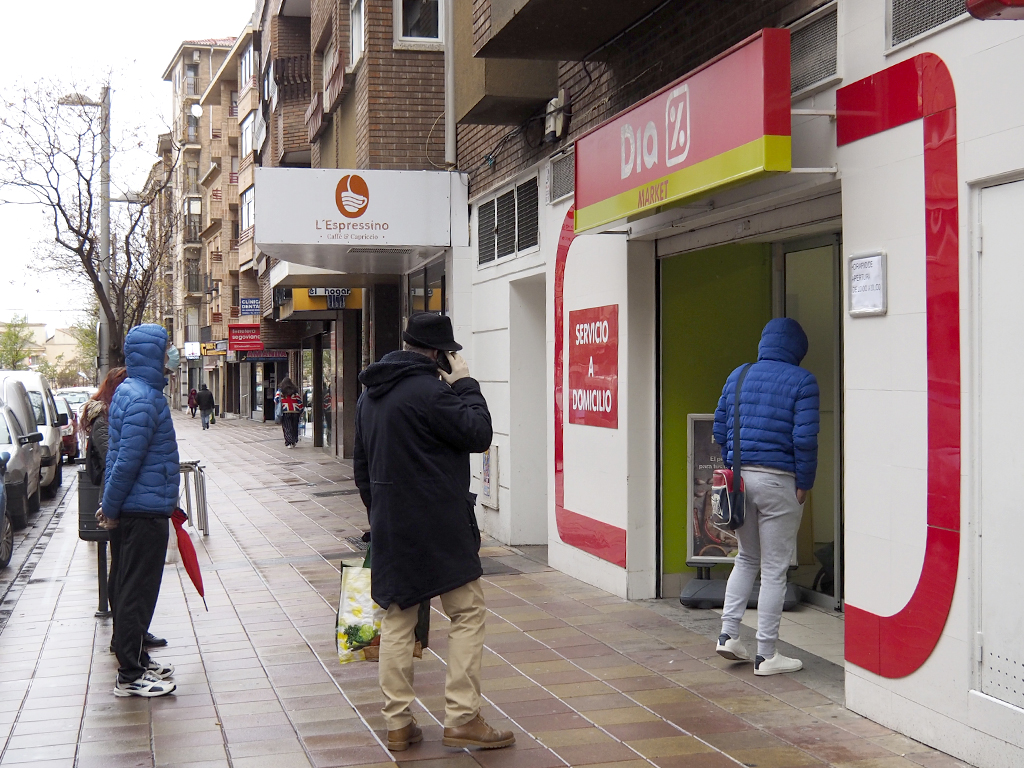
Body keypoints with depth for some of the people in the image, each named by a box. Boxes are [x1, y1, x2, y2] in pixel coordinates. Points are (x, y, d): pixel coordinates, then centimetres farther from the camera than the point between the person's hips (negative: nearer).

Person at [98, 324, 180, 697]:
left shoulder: (131, 392, 12)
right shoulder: (143, 399, -20)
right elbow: (127, 459, -22)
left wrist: (112, 505, 19)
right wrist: (112, 508, -13)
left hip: (141, 508, 10)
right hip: (146, 509, -10)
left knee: (134, 589, 17)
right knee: (137, 592, -3)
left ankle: (136, 660, 28)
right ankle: (130, 677, 4)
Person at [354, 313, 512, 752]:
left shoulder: (370, 395, 13)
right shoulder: (429, 391, -15)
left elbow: (361, 464, 20)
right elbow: (479, 435, -13)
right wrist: (465, 385, -3)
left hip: (390, 527, 8)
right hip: (439, 526, -7)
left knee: (397, 620, 11)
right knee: (467, 613, 2)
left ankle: (397, 724, 12)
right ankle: (462, 719, 0)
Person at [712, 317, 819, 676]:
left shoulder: (738, 375, 9)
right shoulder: (802, 381, -7)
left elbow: (720, 428, 10)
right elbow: (805, 438, -14)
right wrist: (804, 483, -4)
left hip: (739, 476, 5)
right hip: (778, 481, -5)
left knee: (747, 558, 21)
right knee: (774, 569, 2)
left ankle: (728, 634, 14)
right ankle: (766, 655, 7)